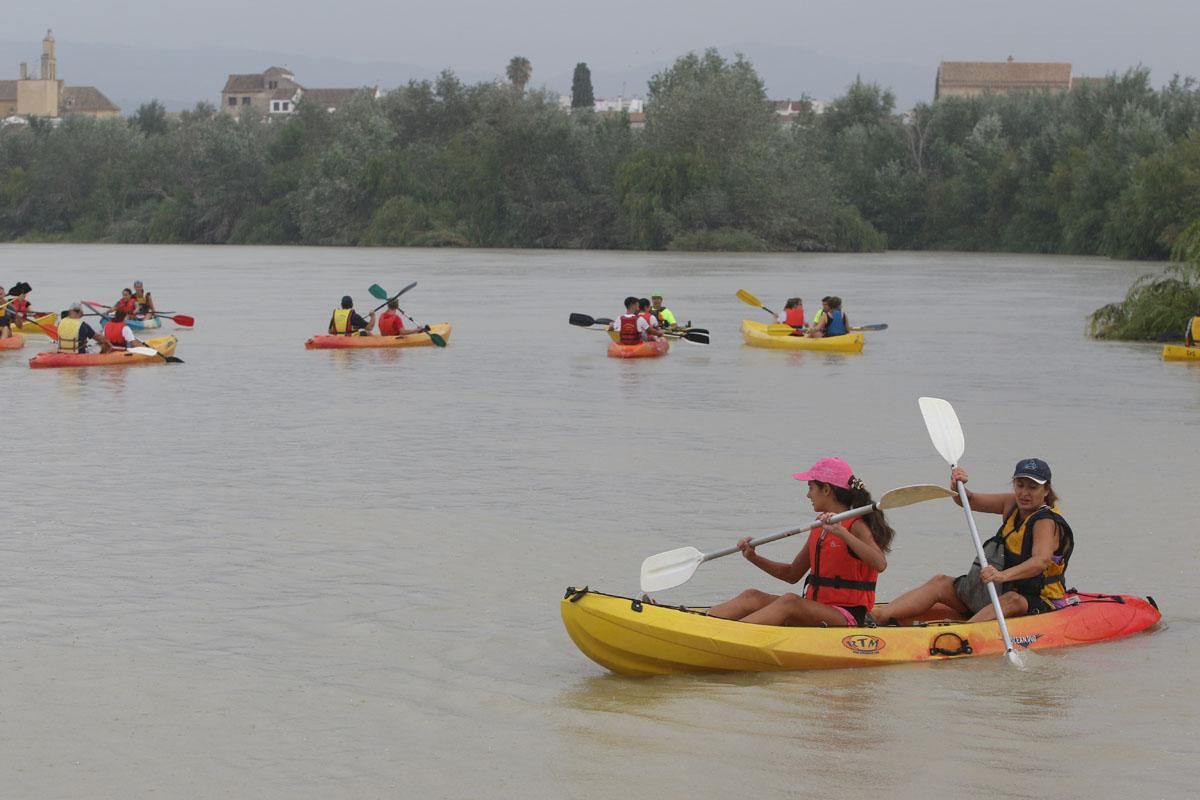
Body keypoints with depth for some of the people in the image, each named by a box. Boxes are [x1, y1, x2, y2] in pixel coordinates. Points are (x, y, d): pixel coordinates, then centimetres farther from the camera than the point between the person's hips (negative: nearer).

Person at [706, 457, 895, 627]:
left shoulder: (856, 526, -8)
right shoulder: (818, 529, 16)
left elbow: (880, 564, -27)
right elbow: (792, 574, 24)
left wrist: (842, 533, -33)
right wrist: (754, 558, 10)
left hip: (848, 617, -8)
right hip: (815, 610, 8)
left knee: (790, 601, -33)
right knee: (752, 597, -8)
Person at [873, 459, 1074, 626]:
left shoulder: (1047, 521, -17)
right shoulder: (1012, 505, 7)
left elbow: (1041, 561, -36)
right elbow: (969, 501, 9)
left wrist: (1003, 575, -52)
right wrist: (958, 486, -15)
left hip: (1036, 604, -8)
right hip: (996, 594, 8)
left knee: (1012, 600, -41)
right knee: (940, 584, -3)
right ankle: (877, 619, -19)